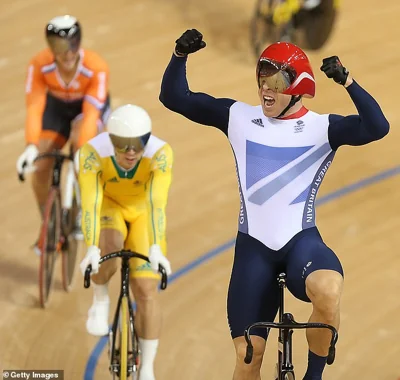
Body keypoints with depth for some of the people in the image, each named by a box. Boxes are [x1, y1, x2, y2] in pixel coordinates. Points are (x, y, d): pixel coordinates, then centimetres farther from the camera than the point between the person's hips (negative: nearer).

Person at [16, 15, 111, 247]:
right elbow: (34, 108, -34)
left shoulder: (96, 68, -36)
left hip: (89, 105, -2)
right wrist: (31, 147, -47)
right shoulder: (39, 65, -31)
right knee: (41, 167, -13)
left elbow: (90, 114, -38)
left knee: (80, 139, -34)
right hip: (56, 106, 2)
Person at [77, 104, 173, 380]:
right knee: (109, 244, -35)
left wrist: (156, 249, -57)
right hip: (109, 206, 0)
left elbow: (157, 203, -45)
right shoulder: (93, 152, -33)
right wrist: (92, 250, -53)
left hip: (143, 213, 0)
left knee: (146, 290, -10)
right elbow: (90, 203, -40)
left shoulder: (160, 153, -35)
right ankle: (100, 300, -6)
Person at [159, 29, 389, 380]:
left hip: (301, 240, -2)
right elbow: (175, 98, 4)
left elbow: (376, 127, -19)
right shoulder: (239, 118, 3)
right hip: (253, 245, 2)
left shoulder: (320, 128, -3)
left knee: (328, 292, -36)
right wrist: (181, 55, -12)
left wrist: (347, 82, -30)